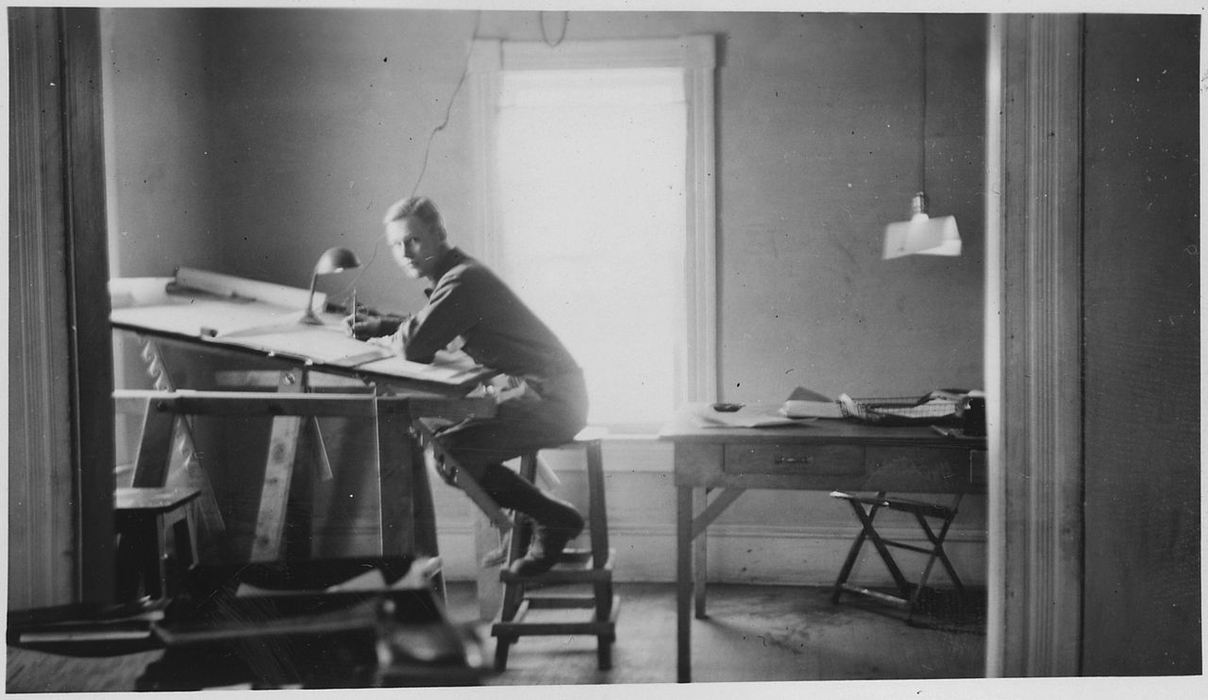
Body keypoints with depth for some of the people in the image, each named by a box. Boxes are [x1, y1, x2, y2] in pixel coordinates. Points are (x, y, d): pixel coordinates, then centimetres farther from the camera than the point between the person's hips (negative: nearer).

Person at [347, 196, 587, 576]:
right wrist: (373, 325, 15)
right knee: (438, 432, 17)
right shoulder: (455, 275, 14)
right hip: (541, 393, 10)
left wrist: (389, 331, 0)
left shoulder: (462, 281, -17)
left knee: (448, 454, -15)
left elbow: (413, 346, -22)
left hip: (550, 399, -10)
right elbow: (425, 327, 28)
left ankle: (554, 519, -3)